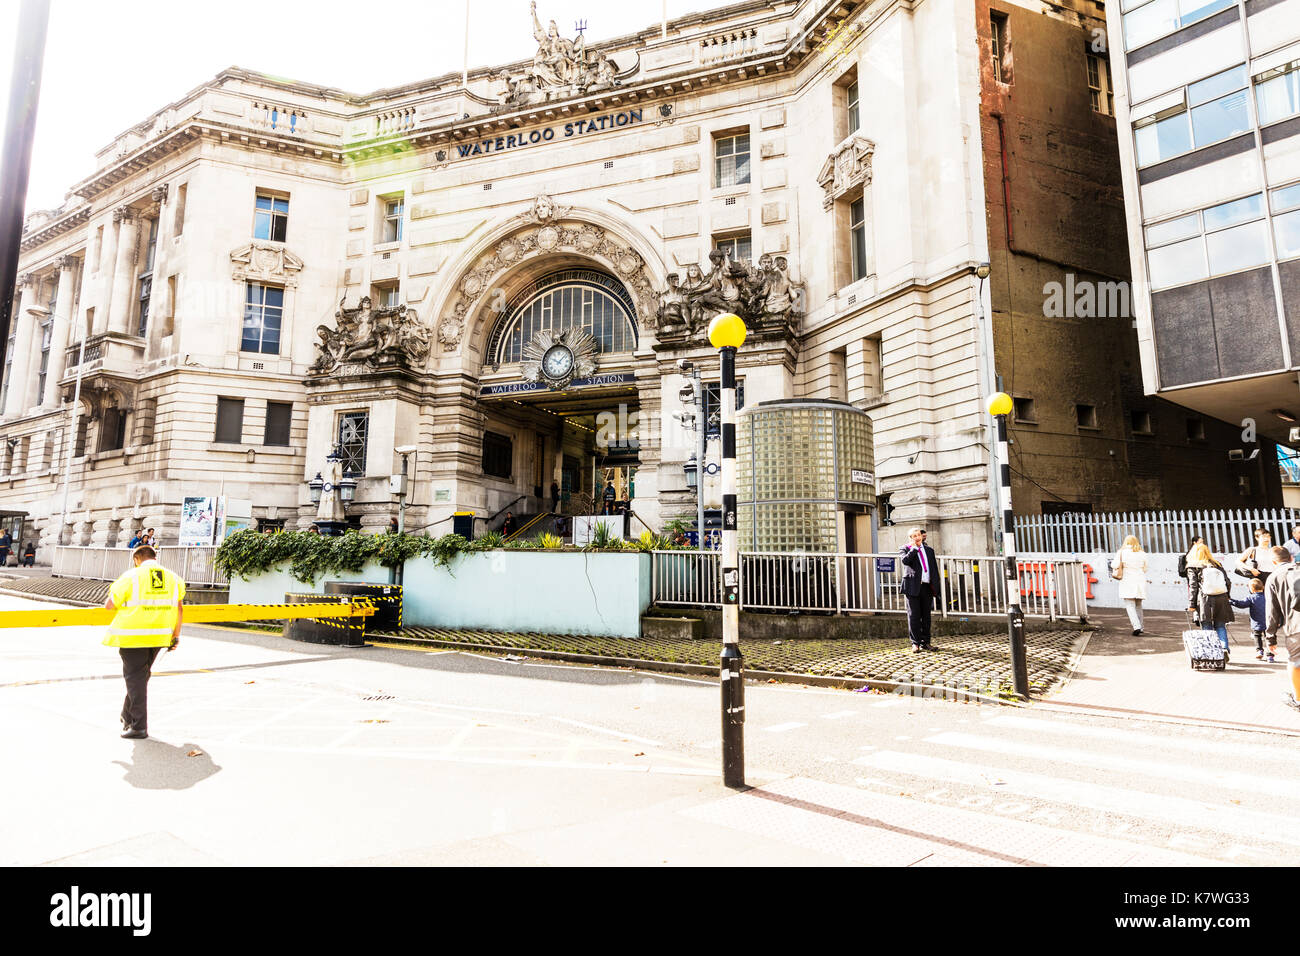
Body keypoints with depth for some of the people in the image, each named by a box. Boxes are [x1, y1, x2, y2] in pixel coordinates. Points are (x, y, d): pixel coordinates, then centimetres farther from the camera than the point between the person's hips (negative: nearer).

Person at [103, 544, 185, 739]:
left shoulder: (131, 577, -6)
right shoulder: (173, 578, 6)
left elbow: (109, 605, -3)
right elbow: (179, 608, 3)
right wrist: (176, 636, 7)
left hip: (133, 636, -5)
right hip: (160, 635, 5)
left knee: (135, 678, 2)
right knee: (141, 676, 21)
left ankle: (138, 726, 2)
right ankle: (128, 717, 34)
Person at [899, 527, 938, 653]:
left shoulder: (929, 550, 17)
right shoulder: (905, 549, 4)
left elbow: (935, 569, 16)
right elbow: (905, 560, -18)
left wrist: (936, 587, 9)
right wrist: (914, 548, -10)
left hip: (927, 586, 4)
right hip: (913, 586, -4)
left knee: (926, 615, 8)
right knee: (914, 616, -2)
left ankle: (925, 642, 16)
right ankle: (915, 643, 5)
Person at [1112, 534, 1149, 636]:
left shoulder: (1121, 552, -4)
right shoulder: (1142, 553, 6)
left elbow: (1114, 565, -6)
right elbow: (1145, 569, 9)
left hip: (1127, 582, -4)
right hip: (1140, 581, 4)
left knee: (1130, 605, -5)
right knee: (1138, 605, 16)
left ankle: (1136, 626, -21)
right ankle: (1140, 627, 22)